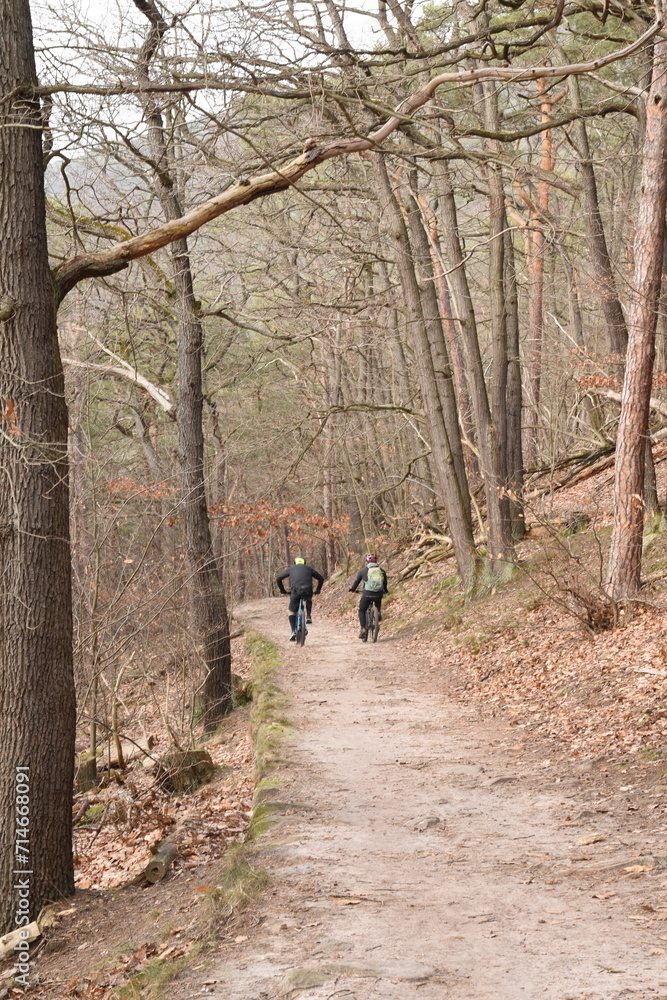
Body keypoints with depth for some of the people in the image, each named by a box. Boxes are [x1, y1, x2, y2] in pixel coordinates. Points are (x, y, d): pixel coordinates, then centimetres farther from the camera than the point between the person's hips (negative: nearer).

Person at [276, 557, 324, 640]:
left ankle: (293, 631, -3)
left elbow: (278, 579, 22)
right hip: (308, 591, 1)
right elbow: (321, 578, 28)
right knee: (309, 599, 37)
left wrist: (282, 590, 31)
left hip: (296, 591, -1)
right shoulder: (308, 568, 27)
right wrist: (318, 590, 38)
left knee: (292, 611, 12)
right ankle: (308, 616, 22)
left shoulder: (291, 568, 25)